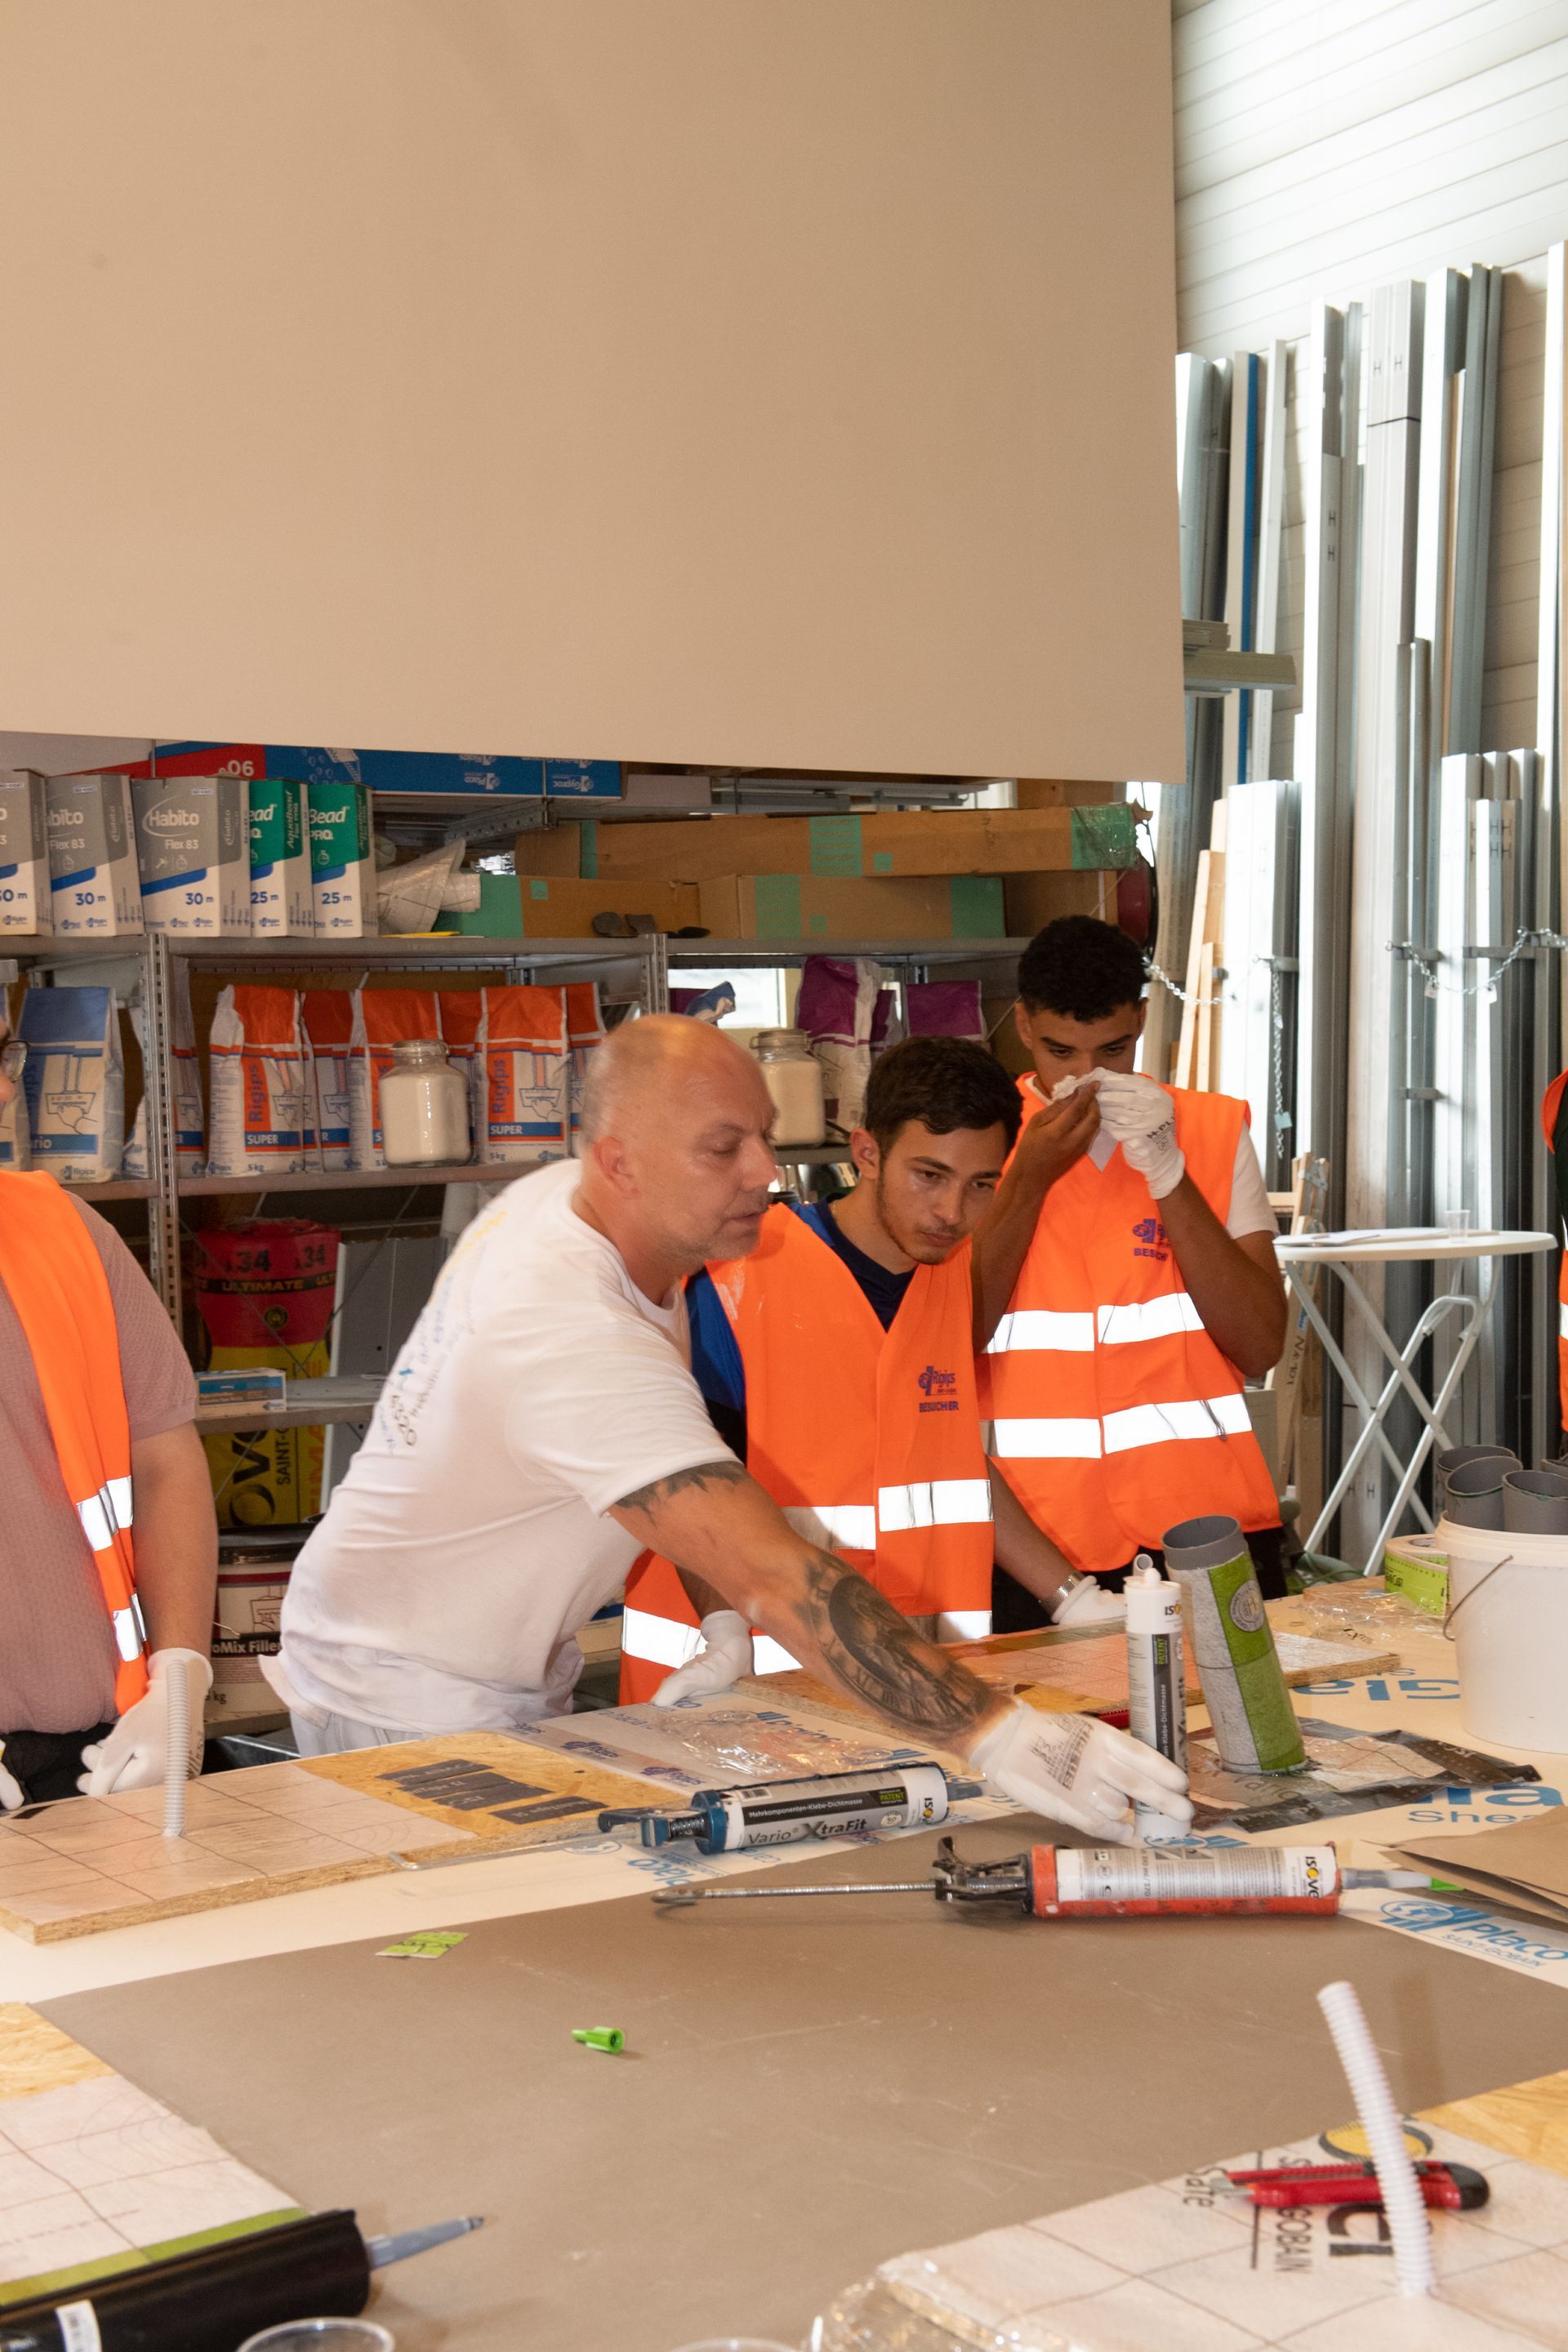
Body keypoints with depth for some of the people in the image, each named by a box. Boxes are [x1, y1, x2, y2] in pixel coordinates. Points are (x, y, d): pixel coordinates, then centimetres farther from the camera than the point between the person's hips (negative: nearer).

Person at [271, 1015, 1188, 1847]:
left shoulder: (556, 1196, -5)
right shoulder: (576, 1338, -36)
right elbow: (774, 1574, -43)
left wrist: (719, 1621, 1)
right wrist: (997, 1737, -47)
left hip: (512, 1684, 9)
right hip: (411, 1712, -9)